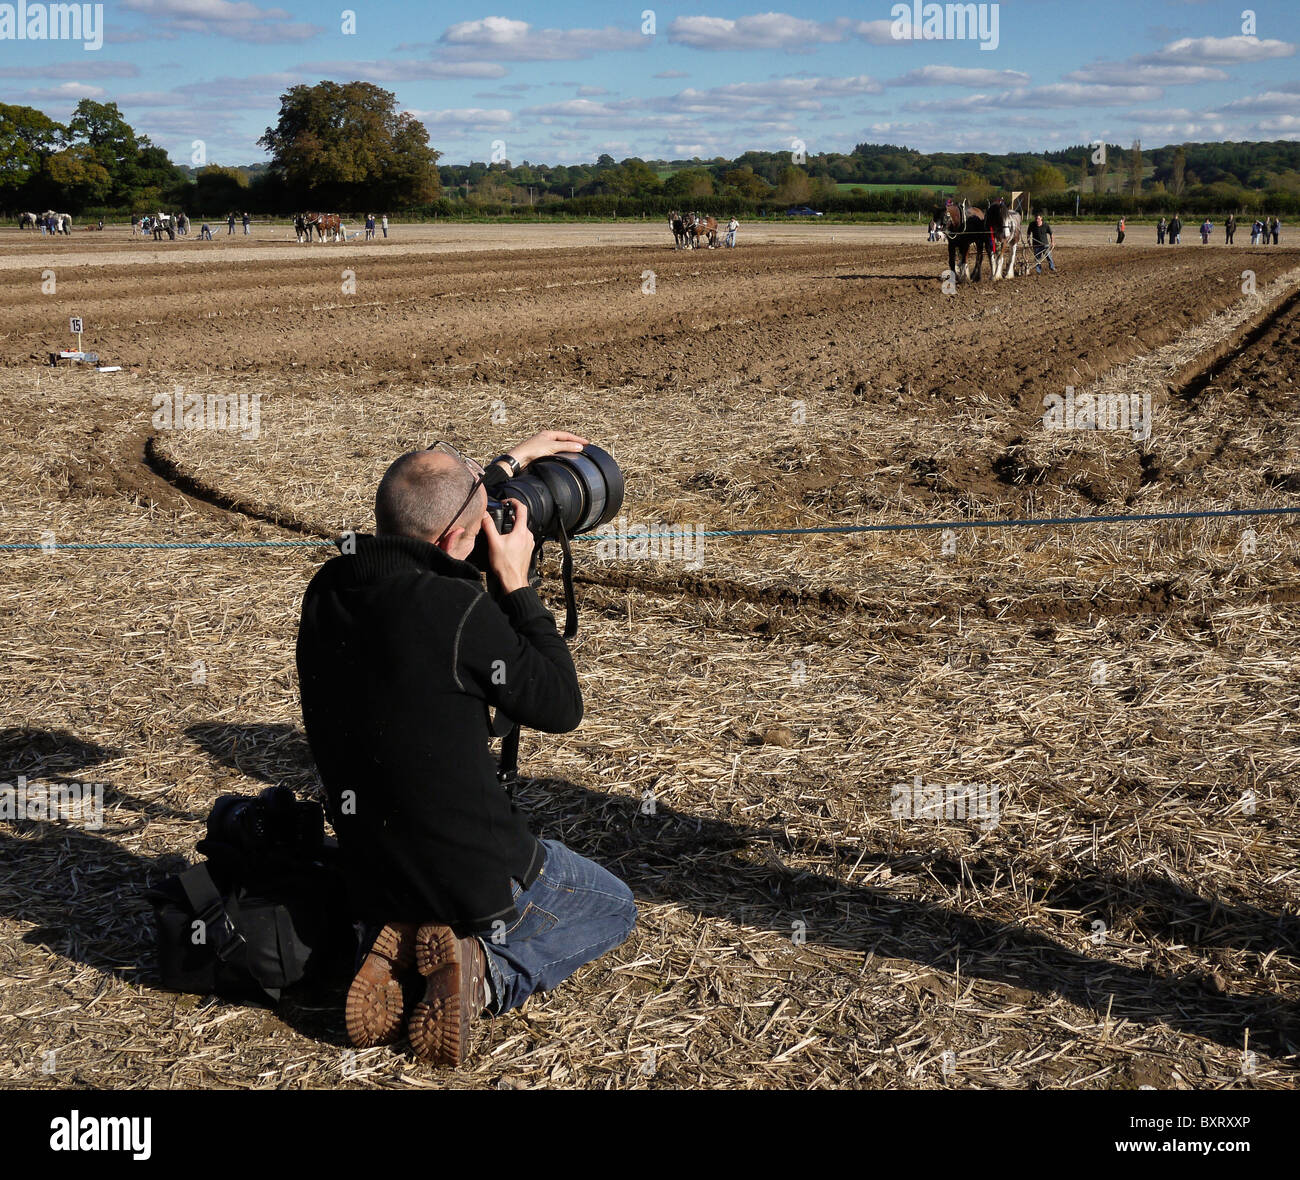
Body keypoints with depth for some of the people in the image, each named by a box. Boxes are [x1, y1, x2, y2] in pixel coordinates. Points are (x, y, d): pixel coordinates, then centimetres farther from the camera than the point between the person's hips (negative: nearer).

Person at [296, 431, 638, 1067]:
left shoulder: (328, 590, -3)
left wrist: (506, 464, 27)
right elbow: (562, 708, -10)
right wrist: (516, 584, -5)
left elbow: (419, 521, 18)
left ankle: (395, 951, 7)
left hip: (372, 882, 6)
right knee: (613, 908, 24)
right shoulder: (459, 613, -24)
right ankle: (484, 972, -2)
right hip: (482, 880, -6)